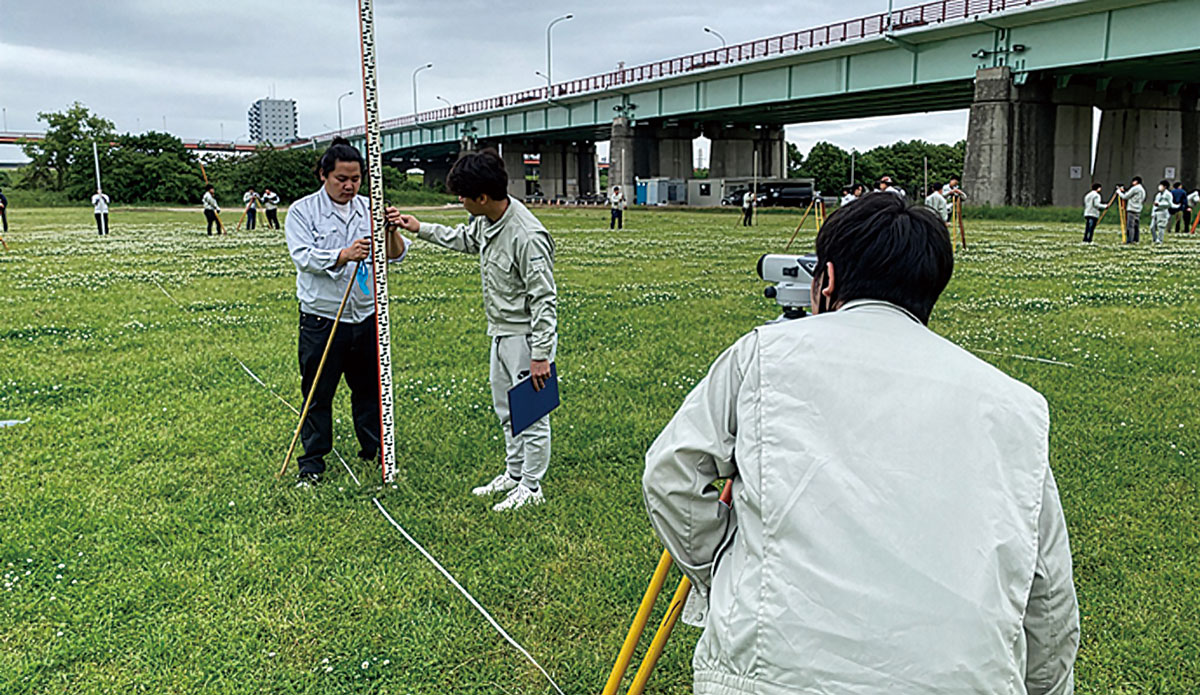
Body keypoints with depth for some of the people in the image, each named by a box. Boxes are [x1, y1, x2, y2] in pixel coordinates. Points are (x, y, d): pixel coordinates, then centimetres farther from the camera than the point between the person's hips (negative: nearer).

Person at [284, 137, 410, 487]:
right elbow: (304, 257, -15)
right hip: (322, 318, -3)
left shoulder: (370, 209, 7)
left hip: (366, 316, 3)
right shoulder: (302, 211, -2)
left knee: (370, 387, 13)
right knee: (318, 393, 3)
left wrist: (392, 231, -21)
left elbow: (395, 254, 1)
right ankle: (312, 462, 16)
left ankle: (375, 449, 30)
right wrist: (343, 255, -32)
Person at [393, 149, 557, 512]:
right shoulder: (486, 220, 0)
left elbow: (544, 299, -25)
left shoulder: (527, 236, -28)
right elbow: (464, 239, 26)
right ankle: (514, 472, 36)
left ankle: (532, 486, 16)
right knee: (505, 408, 20)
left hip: (526, 335, -10)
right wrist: (421, 229, 26)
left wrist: (541, 355, -24)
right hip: (501, 332, 10)